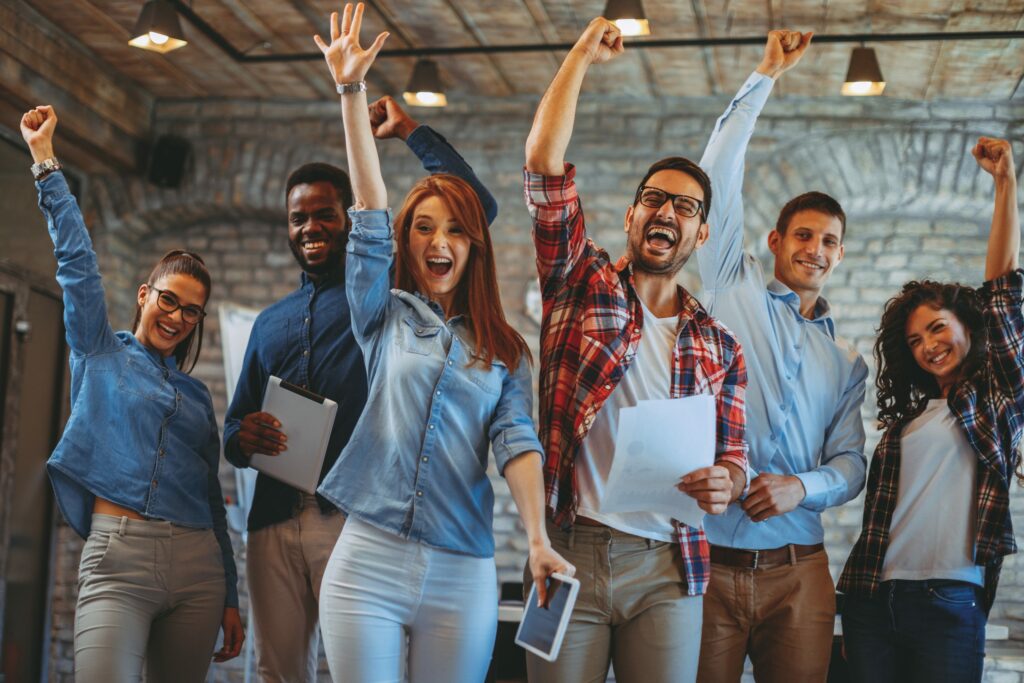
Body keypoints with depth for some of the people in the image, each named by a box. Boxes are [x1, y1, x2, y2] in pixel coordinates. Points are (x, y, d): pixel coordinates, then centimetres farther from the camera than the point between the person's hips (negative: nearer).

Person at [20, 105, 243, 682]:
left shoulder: (197, 395, 20)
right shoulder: (101, 355, 11)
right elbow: (77, 260, 3)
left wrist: (230, 597, 16)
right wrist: (46, 162, -2)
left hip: (198, 567, 4)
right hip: (118, 556, -4)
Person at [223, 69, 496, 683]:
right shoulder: (271, 323, 24)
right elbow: (234, 431, 24)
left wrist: (411, 132, 4)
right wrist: (242, 437, -1)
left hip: (354, 516, -5)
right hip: (275, 522, 5)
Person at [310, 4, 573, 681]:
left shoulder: (504, 350, 11)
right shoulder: (386, 317, 10)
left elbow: (517, 442, -1)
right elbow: (370, 217, 1)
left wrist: (539, 539, -17)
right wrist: (352, 91, -7)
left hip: (462, 575, 1)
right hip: (369, 560, -1)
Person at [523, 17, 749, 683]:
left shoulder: (720, 348, 12)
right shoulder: (582, 285, 6)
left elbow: (733, 455, 14)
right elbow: (543, 161, -3)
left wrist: (722, 484, -10)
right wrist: (583, 54, 2)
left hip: (667, 569, 2)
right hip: (569, 551, -2)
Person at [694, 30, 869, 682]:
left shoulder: (846, 362, 18)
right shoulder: (735, 290, 10)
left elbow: (851, 463, 12)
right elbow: (720, 173, 5)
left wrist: (802, 487, -10)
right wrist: (766, 76, 7)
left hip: (797, 570, 3)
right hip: (707, 556, -3)